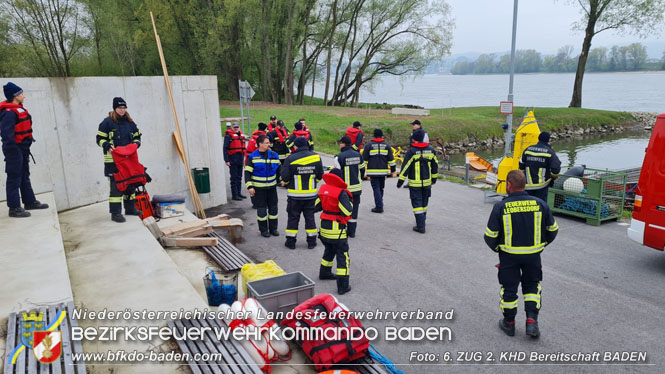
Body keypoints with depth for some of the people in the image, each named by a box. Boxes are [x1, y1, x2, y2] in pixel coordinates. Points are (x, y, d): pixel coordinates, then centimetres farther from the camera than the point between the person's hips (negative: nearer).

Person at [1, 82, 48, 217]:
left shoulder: (19, 110, 13)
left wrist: (26, 147, 19)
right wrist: (12, 152, -26)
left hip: (23, 149, 11)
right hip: (15, 150, -11)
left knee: (25, 176, 20)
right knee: (14, 178, -4)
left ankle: (30, 202, 32)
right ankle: (14, 208, 2)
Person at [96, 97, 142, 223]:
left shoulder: (129, 122, 12)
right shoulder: (107, 122, -4)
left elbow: (137, 136, 22)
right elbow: (100, 139, -2)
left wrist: (136, 143, 1)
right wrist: (108, 146, -20)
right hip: (113, 161, -6)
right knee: (116, 186, -8)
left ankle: (130, 208, 27)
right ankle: (115, 213, -4)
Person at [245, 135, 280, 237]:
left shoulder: (274, 155, 2)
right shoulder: (252, 157, -8)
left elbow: (279, 169, 12)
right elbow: (247, 172, -8)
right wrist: (249, 186, -14)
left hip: (272, 187, 3)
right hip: (259, 188, -3)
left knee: (273, 208, 8)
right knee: (261, 209, 3)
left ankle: (273, 228, 22)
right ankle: (263, 229, 17)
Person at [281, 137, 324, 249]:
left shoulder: (291, 159, -13)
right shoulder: (316, 157, -3)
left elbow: (285, 177, -12)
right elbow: (320, 175, 4)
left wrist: (285, 182, 11)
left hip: (295, 194, -2)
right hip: (311, 194, 3)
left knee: (293, 217, 9)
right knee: (310, 217, 13)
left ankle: (291, 242, 14)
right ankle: (311, 241, 18)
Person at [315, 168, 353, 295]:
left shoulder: (323, 189, 2)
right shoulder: (341, 193, -19)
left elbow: (317, 207, 9)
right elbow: (347, 212, -22)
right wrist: (349, 200, -7)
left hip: (324, 226, 7)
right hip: (337, 229, -7)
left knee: (329, 250, 29)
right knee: (342, 256, 1)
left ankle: (324, 272, 45)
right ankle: (343, 286, 1)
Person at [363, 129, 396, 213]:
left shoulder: (369, 145, -3)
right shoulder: (387, 145, 6)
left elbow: (364, 159, -1)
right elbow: (391, 159, 7)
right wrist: (392, 169, 14)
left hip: (373, 171, -3)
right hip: (383, 171, 3)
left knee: (376, 188, -2)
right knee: (381, 188, 18)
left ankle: (379, 207, -8)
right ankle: (379, 204, 30)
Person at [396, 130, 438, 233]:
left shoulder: (411, 152, -14)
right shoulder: (431, 150, 3)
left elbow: (405, 167, -13)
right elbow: (435, 165, 13)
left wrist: (400, 182, -7)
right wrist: (434, 178, 26)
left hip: (415, 183, -5)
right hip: (427, 182, 5)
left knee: (417, 203, -1)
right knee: (424, 202, 18)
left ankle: (421, 226, -4)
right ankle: (422, 221, 34)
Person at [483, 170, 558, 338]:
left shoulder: (500, 207, -16)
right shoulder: (539, 204, -7)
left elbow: (490, 235, -12)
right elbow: (553, 229, 4)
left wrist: (496, 248, 8)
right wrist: (542, 244, 20)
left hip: (509, 255, -2)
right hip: (533, 254, 2)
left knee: (509, 288, 14)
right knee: (532, 285, 22)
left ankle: (509, 323, 28)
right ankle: (531, 321, 14)